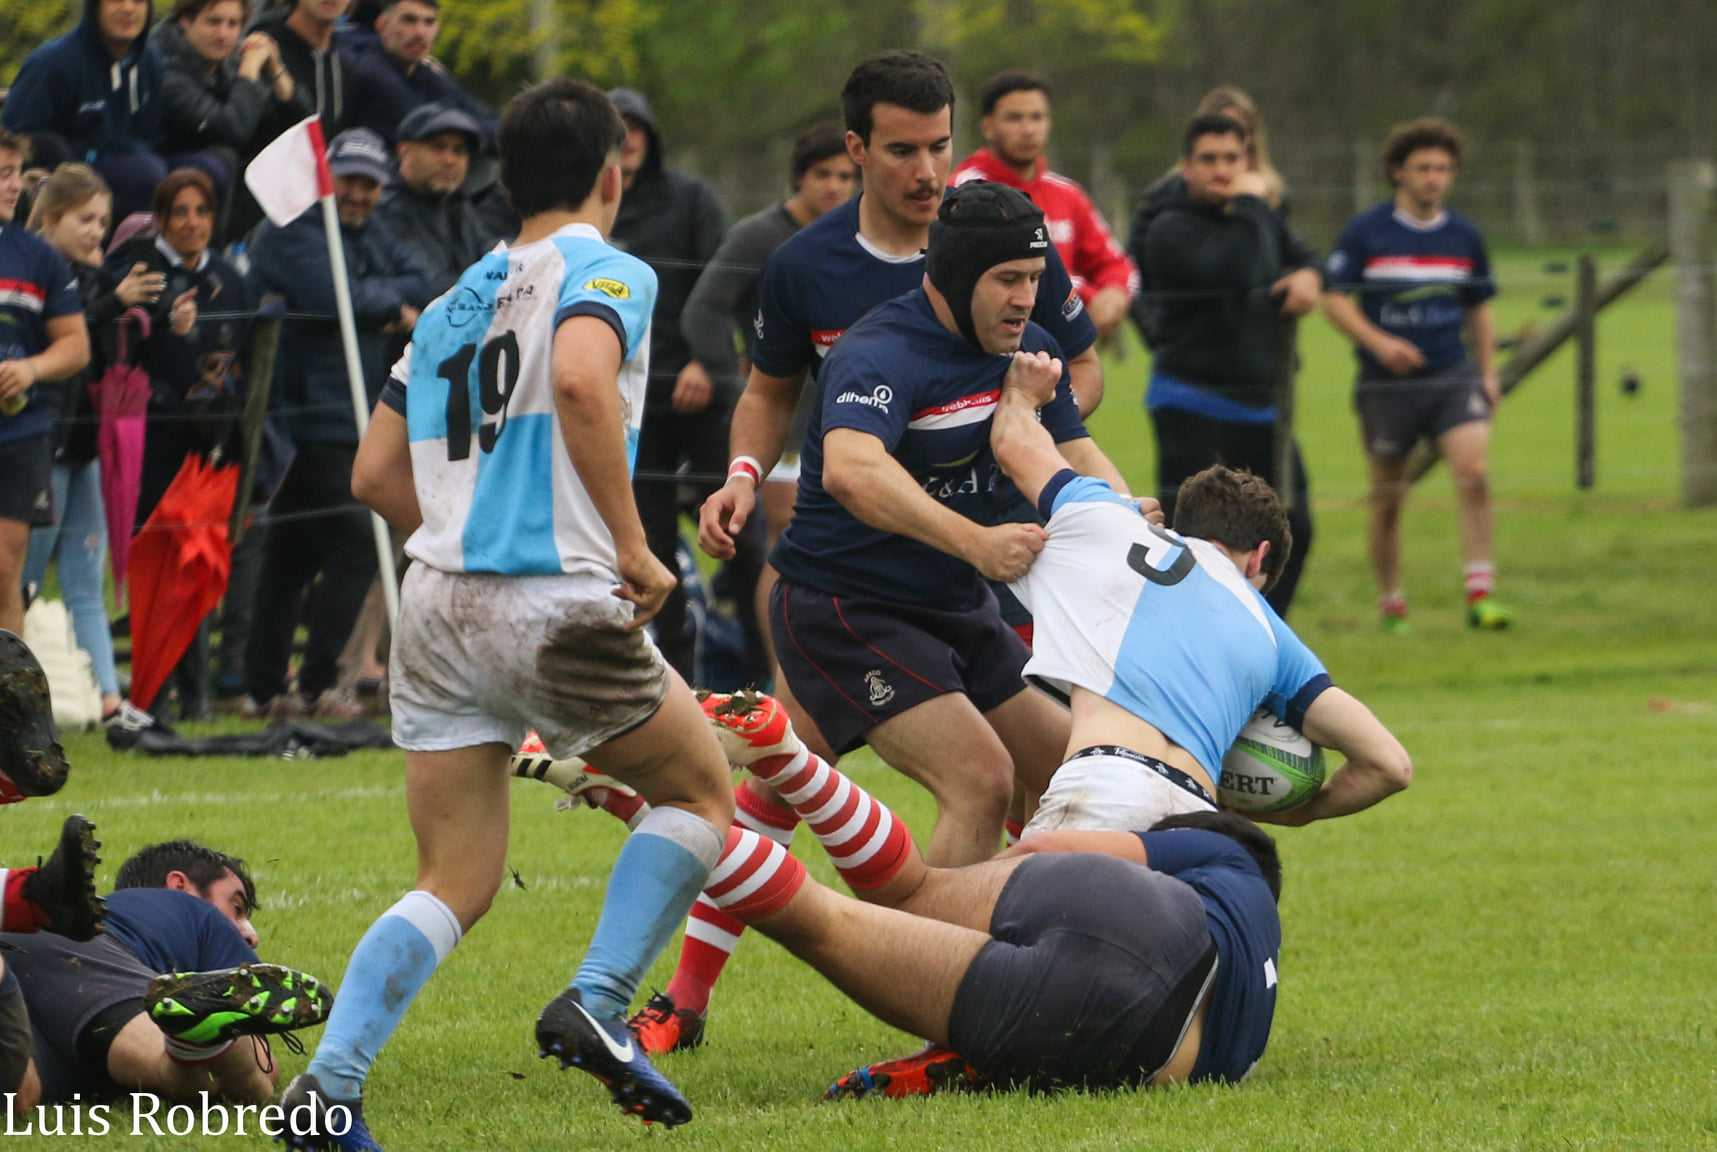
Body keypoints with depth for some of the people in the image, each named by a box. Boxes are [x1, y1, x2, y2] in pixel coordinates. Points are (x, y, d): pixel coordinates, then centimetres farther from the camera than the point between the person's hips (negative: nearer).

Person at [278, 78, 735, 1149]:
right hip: (558, 606, -6)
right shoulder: (609, 274, -3)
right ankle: (597, 1002, 0)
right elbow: (579, 382, -25)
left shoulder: (453, 303, 18)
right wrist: (633, 549, -20)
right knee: (702, 789, 15)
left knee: (456, 885, 10)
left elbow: (378, 476, 19)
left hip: (438, 606, 6)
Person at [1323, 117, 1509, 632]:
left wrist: (1488, 372, 12)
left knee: (1474, 471, -18)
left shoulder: (1464, 236, 8)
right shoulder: (1365, 232, -3)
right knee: (1388, 497, 5)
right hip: (1386, 385, -2)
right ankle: (1390, 604, 21)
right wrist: (1379, 342, -18)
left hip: (1453, 377, 2)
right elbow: (1335, 300, -4)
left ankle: (1480, 594, -17)